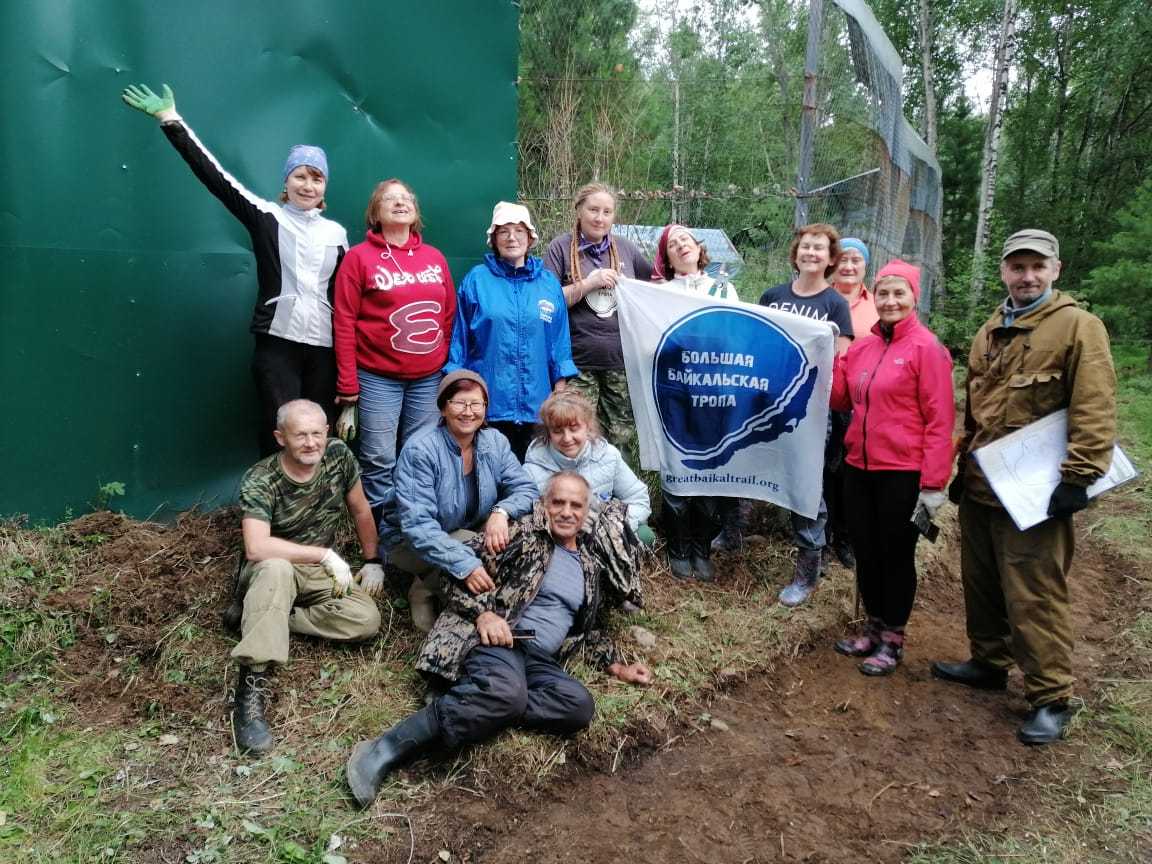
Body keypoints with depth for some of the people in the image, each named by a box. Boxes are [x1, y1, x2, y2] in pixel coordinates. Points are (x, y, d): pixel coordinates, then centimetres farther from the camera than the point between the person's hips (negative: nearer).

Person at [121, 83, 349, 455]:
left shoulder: (336, 233, 10)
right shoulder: (267, 217, 2)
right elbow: (216, 177, -6)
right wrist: (172, 121, -13)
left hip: (324, 347, 3)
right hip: (276, 343, -3)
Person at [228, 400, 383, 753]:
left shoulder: (339, 455, -9)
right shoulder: (259, 481, -21)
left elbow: (360, 511, 5)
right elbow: (256, 548, -34)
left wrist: (373, 561, 8)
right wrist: (325, 554, -29)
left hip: (321, 573, 4)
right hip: (269, 574, -4)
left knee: (367, 619, -23)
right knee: (276, 568, -41)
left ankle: (264, 620, -12)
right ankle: (251, 687, -39)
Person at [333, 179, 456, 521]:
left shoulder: (435, 257, 10)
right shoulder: (360, 256, -1)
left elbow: (449, 316, 14)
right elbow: (344, 322, -4)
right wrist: (347, 383, -7)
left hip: (429, 377, 4)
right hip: (378, 378, -3)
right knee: (380, 461, -1)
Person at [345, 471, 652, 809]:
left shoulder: (594, 562, 21)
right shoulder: (523, 532, 4)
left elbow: (590, 628, 30)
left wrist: (619, 667, 18)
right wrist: (483, 614, -16)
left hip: (540, 661, 5)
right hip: (494, 637, -5)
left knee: (580, 705, -27)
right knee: (508, 692, -39)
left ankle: (480, 713, -24)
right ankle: (386, 749, -34)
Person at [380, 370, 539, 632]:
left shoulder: (495, 442, -6)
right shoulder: (420, 451, -23)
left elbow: (526, 489, -10)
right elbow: (417, 525, -30)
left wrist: (501, 512, -34)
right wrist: (465, 564, -42)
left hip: (470, 534, 6)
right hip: (411, 543, -5)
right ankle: (424, 590, -6)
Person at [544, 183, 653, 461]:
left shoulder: (625, 248, 11)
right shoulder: (561, 247, 0)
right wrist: (588, 284, -13)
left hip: (621, 360, 4)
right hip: (578, 362, -3)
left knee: (623, 437, 10)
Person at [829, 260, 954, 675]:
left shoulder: (927, 348, -9)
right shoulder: (860, 346, 8)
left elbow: (940, 419, -12)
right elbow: (840, 399, 11)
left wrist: (933, 483, -16)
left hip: (904, 473, -6)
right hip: (859, 467, 6)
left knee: (897, 555, 8)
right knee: (866, 551, 15)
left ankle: (892, 639, 23)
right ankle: (874, 626, 33)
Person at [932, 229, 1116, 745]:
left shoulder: (1078, 326, -7)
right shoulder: (988, 333, 15)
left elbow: (1095, 408, -15)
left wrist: (1079, 476, -19)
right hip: (979, 487, 7)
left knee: (1034, 596, -3)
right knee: (981, 583, 17)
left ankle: (1050, 698, 10)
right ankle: (988, 662, 34)